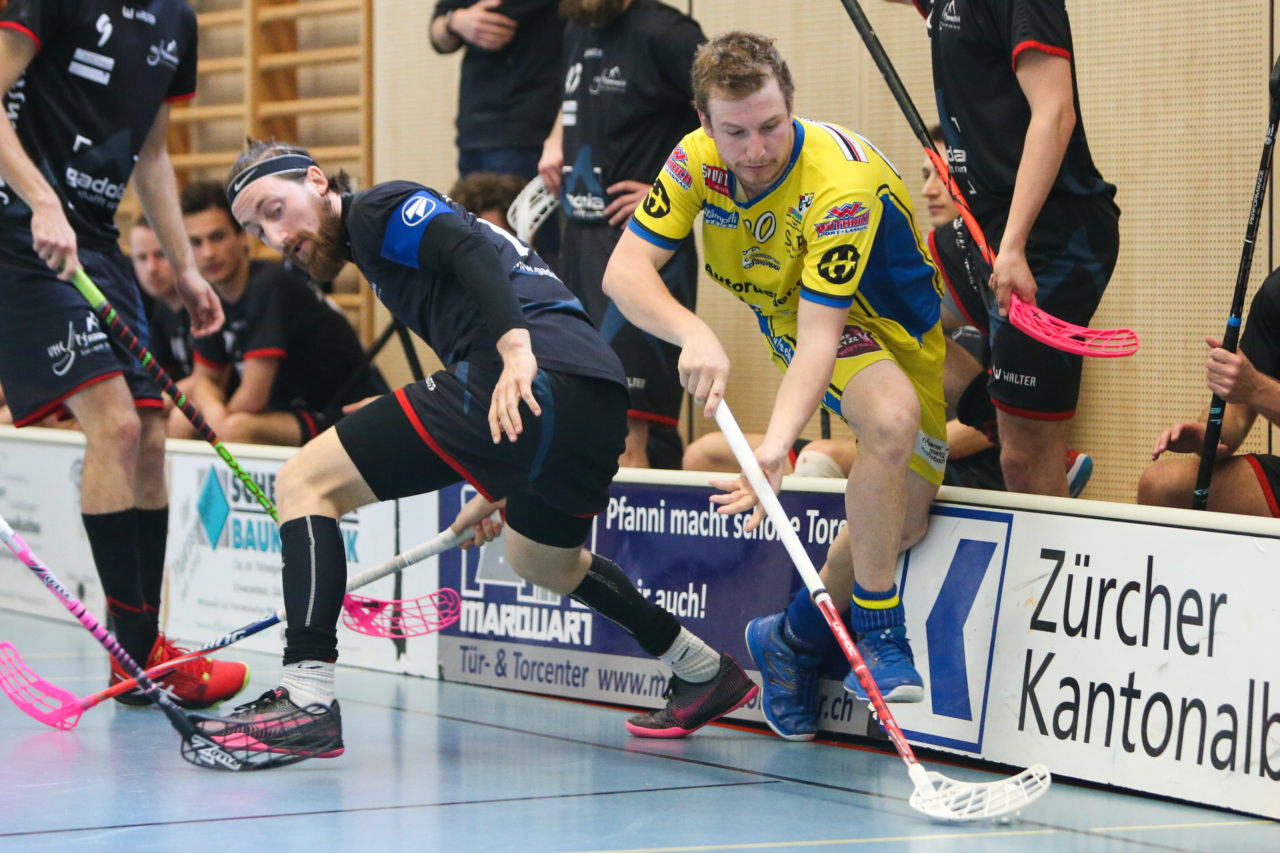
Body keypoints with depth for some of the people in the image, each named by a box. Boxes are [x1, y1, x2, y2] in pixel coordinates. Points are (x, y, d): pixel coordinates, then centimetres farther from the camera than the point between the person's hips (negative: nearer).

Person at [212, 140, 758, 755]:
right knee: (543, 562, 38)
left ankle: (308, 698, -19)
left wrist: (516, 349, -26)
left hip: (537, 380, -10)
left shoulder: (376, 209, 7)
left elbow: (472, 249, -11)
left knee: (305, 483, -6)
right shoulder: (381, 248, 33)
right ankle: (704, 672, 45)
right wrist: (501, 487, 34)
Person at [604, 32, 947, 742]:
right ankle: (877, 630, -17)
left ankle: (796, 634, 21)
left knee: (904, 518, -7)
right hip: (791, 316, 1)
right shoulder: (699, 159, -20)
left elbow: (820, 332, -40)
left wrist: (775, 446, -53)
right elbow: (625, 269, -22)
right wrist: (694, 333, -41)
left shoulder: (844, 184, -35)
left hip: (895, 324, -1)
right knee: (891, 421, -31)